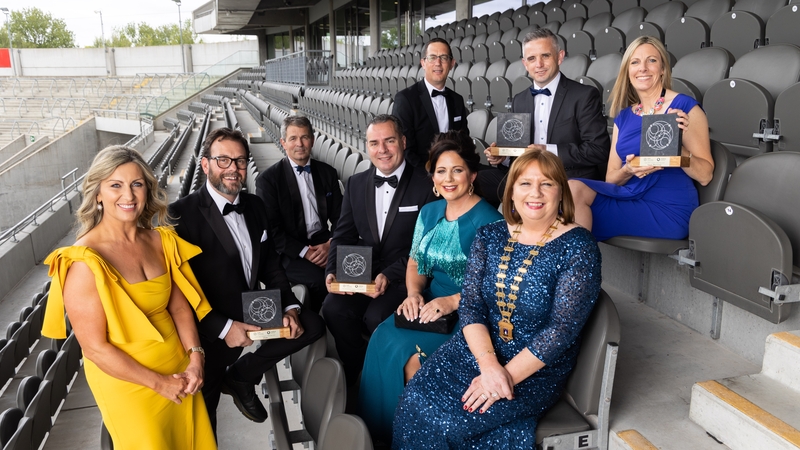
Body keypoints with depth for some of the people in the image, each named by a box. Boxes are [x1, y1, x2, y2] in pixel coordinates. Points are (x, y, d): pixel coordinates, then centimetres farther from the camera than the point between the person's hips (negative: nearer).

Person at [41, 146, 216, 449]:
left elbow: (179, 304, 1)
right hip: (127, 379, -5)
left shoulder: (160, 240, -6)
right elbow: (94, 347, -18)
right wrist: (159, 382, -14)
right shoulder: (84, 261, -22)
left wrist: (195, 358, -13)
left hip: (178, 369, 5)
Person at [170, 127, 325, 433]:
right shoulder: (182, 213, -20)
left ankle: (241, 376, 11)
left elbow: (271, 264, 7)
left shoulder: (254, 205, 2)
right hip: (212, 329, -6)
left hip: (254, 313, 6)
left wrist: (290, 307, -6)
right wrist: (223, 327, -24)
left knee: (312, 325, -1)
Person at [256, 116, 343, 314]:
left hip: (324, 244, 4)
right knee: (320, 280, -30)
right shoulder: (268, 179, -2)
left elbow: (339, 217, 9)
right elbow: (272, 229, -5)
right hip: (291, 252, -4)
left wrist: (330, 244, -10)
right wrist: (304, 252, -15)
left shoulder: (328, 173, 11)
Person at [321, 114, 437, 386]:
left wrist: (390, 275, -21)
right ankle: (359, 377, 3)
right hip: (362, 272, 5)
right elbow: (343, 235, 8)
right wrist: (332, 271, -10)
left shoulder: (426, 185, -7)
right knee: (333, 308, -21)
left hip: (405, 275, -4)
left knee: (376, 316, -28)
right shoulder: (356, 184, 9)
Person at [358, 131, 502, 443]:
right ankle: (379, 428, 0)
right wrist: (414, 293, -6)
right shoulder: (429, 212, 9)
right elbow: (415, 262, 14)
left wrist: (452, 301, -23)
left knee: (411, 354, -24)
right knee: (383, 338, -18)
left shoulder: (488, 220, -12)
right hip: (429, 305, 6)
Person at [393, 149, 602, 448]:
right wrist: (489, 365, -19)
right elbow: (470, 305, -4)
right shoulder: (489, 236, 2)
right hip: (480, 348, 4)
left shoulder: (577, 248, -11)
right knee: (417, 402, -17)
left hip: (538, 366, -4)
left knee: (443, 420, -20)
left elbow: (563, 328, -16)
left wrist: (508, 375, -21)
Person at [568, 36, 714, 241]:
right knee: (573, 188, -23)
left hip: (667, 208, -5)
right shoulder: (623, 116, 13)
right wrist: (628, 170, -10)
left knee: (575, 195, -23)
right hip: (629, 197, 5)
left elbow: (705, 175, -4)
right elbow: (611, 178, 11)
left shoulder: (685, 107, -2)